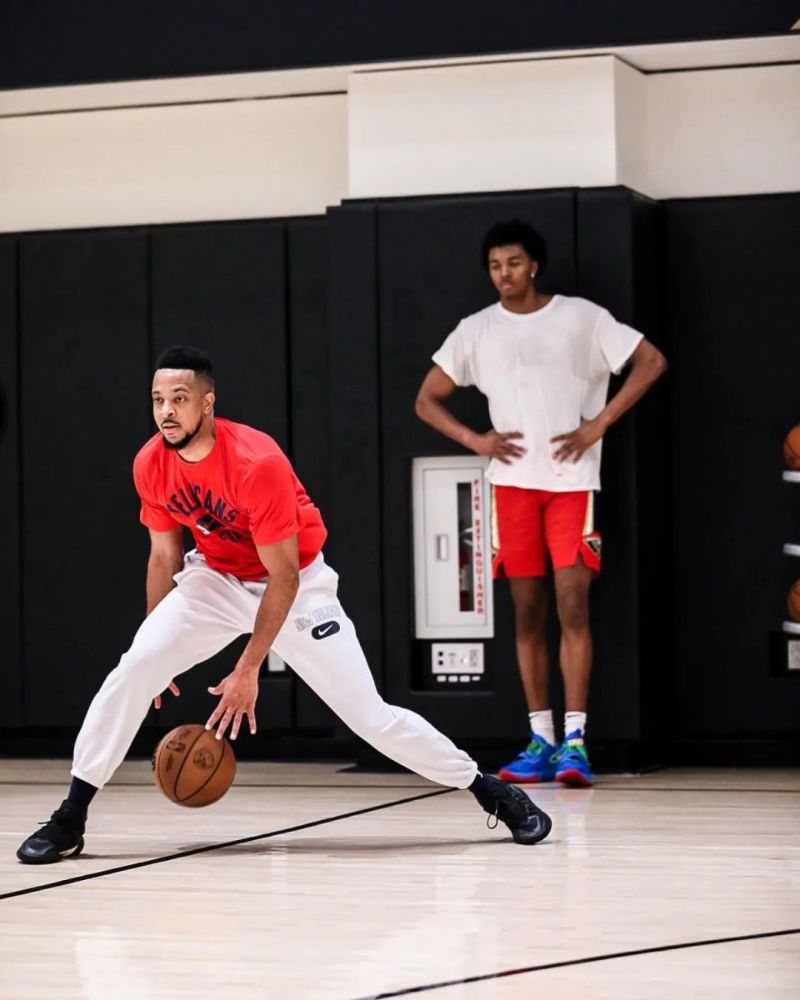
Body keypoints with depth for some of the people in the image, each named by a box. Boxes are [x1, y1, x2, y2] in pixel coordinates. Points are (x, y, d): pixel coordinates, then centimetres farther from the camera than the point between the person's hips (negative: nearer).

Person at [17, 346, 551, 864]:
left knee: (370, 714, -8)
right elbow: (164, 556, 3)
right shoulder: (150, 465, -14)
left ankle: (490, 790, 9)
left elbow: (284, 576, -25)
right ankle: (69, 819, -10)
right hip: (214, 578, 4)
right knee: (133, 671, -17)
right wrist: (161, 648, 6)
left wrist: (249, 670, -25)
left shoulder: (257, 462, -31)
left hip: (297, 585, -4)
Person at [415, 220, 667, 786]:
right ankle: (540, 740, 9)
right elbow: (428, 400, 14)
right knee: (528, 610, 4)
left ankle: (575, 742, -11)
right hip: (513, 480, 3)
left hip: (573, 478, -3)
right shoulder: (476, 331, 9)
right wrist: (474, 439, -2)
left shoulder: (581, 317, 1)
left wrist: (598, 425, -7)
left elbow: (651, 362, 0)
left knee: (573, 604, -10)